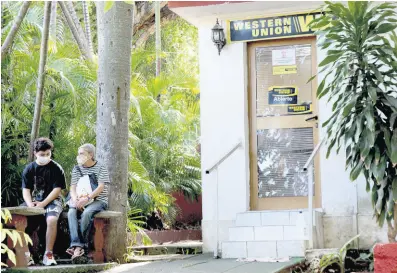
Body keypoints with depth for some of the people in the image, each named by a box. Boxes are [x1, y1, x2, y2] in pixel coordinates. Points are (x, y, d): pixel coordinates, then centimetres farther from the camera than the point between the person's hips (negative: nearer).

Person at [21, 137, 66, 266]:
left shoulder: (56, 168, -1)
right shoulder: (29, 169, 8)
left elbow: (57, 190, -7)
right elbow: (26, 190, 4)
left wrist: (43, 204, -16)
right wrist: (30, 204, -16)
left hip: (52, 201, -3)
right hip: (33, 201, 3)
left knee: (52, 219, -35)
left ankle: (48, 254, -23)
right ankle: (26, 254, -14)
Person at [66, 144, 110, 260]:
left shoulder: (100, 168, 2)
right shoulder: (77, 169, 16)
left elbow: (101, 187, -9)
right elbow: (73, 187, 8)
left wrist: (87, 199, -23)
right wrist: (76, 200, -14)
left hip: (98, 200, -4)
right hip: (80, 201, 4)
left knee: (86, 213, -36)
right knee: (71, 212, -30)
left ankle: (81, 245, -28)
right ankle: (77, 246, -41)